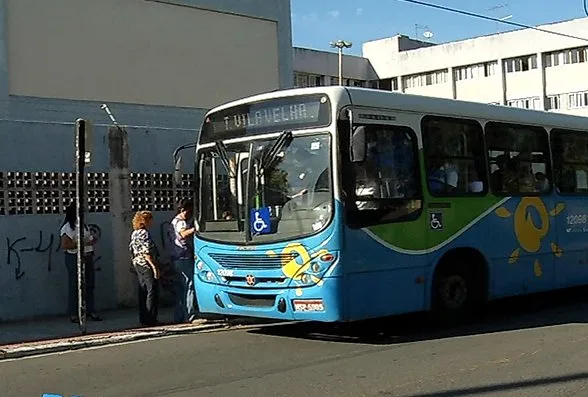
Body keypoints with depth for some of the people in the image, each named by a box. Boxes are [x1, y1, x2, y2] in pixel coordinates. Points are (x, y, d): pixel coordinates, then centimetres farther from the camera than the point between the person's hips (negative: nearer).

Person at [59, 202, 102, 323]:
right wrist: (83, 243, -20)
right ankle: (73, 314, 3)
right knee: (74, 286, -3)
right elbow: (64, 245, -20)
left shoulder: (83, 224, 16)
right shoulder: (68, 227, -10)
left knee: (90, 285, 8)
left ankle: (90, 311, 15)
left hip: (87, 257, 8)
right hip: (75, 258, -8)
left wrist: (91, 241, 7)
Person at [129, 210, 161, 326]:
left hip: (137, 264, 10)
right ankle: (151, 319, -5)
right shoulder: (144, 233, -15)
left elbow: (132, 250, 17)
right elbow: (146, 252, -20)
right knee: (152, 291, -5)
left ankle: (143, 318, 16)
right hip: (146, 265, -9)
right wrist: (155, 267, -20)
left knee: (143, 292, 12)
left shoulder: (134, 233, 12)